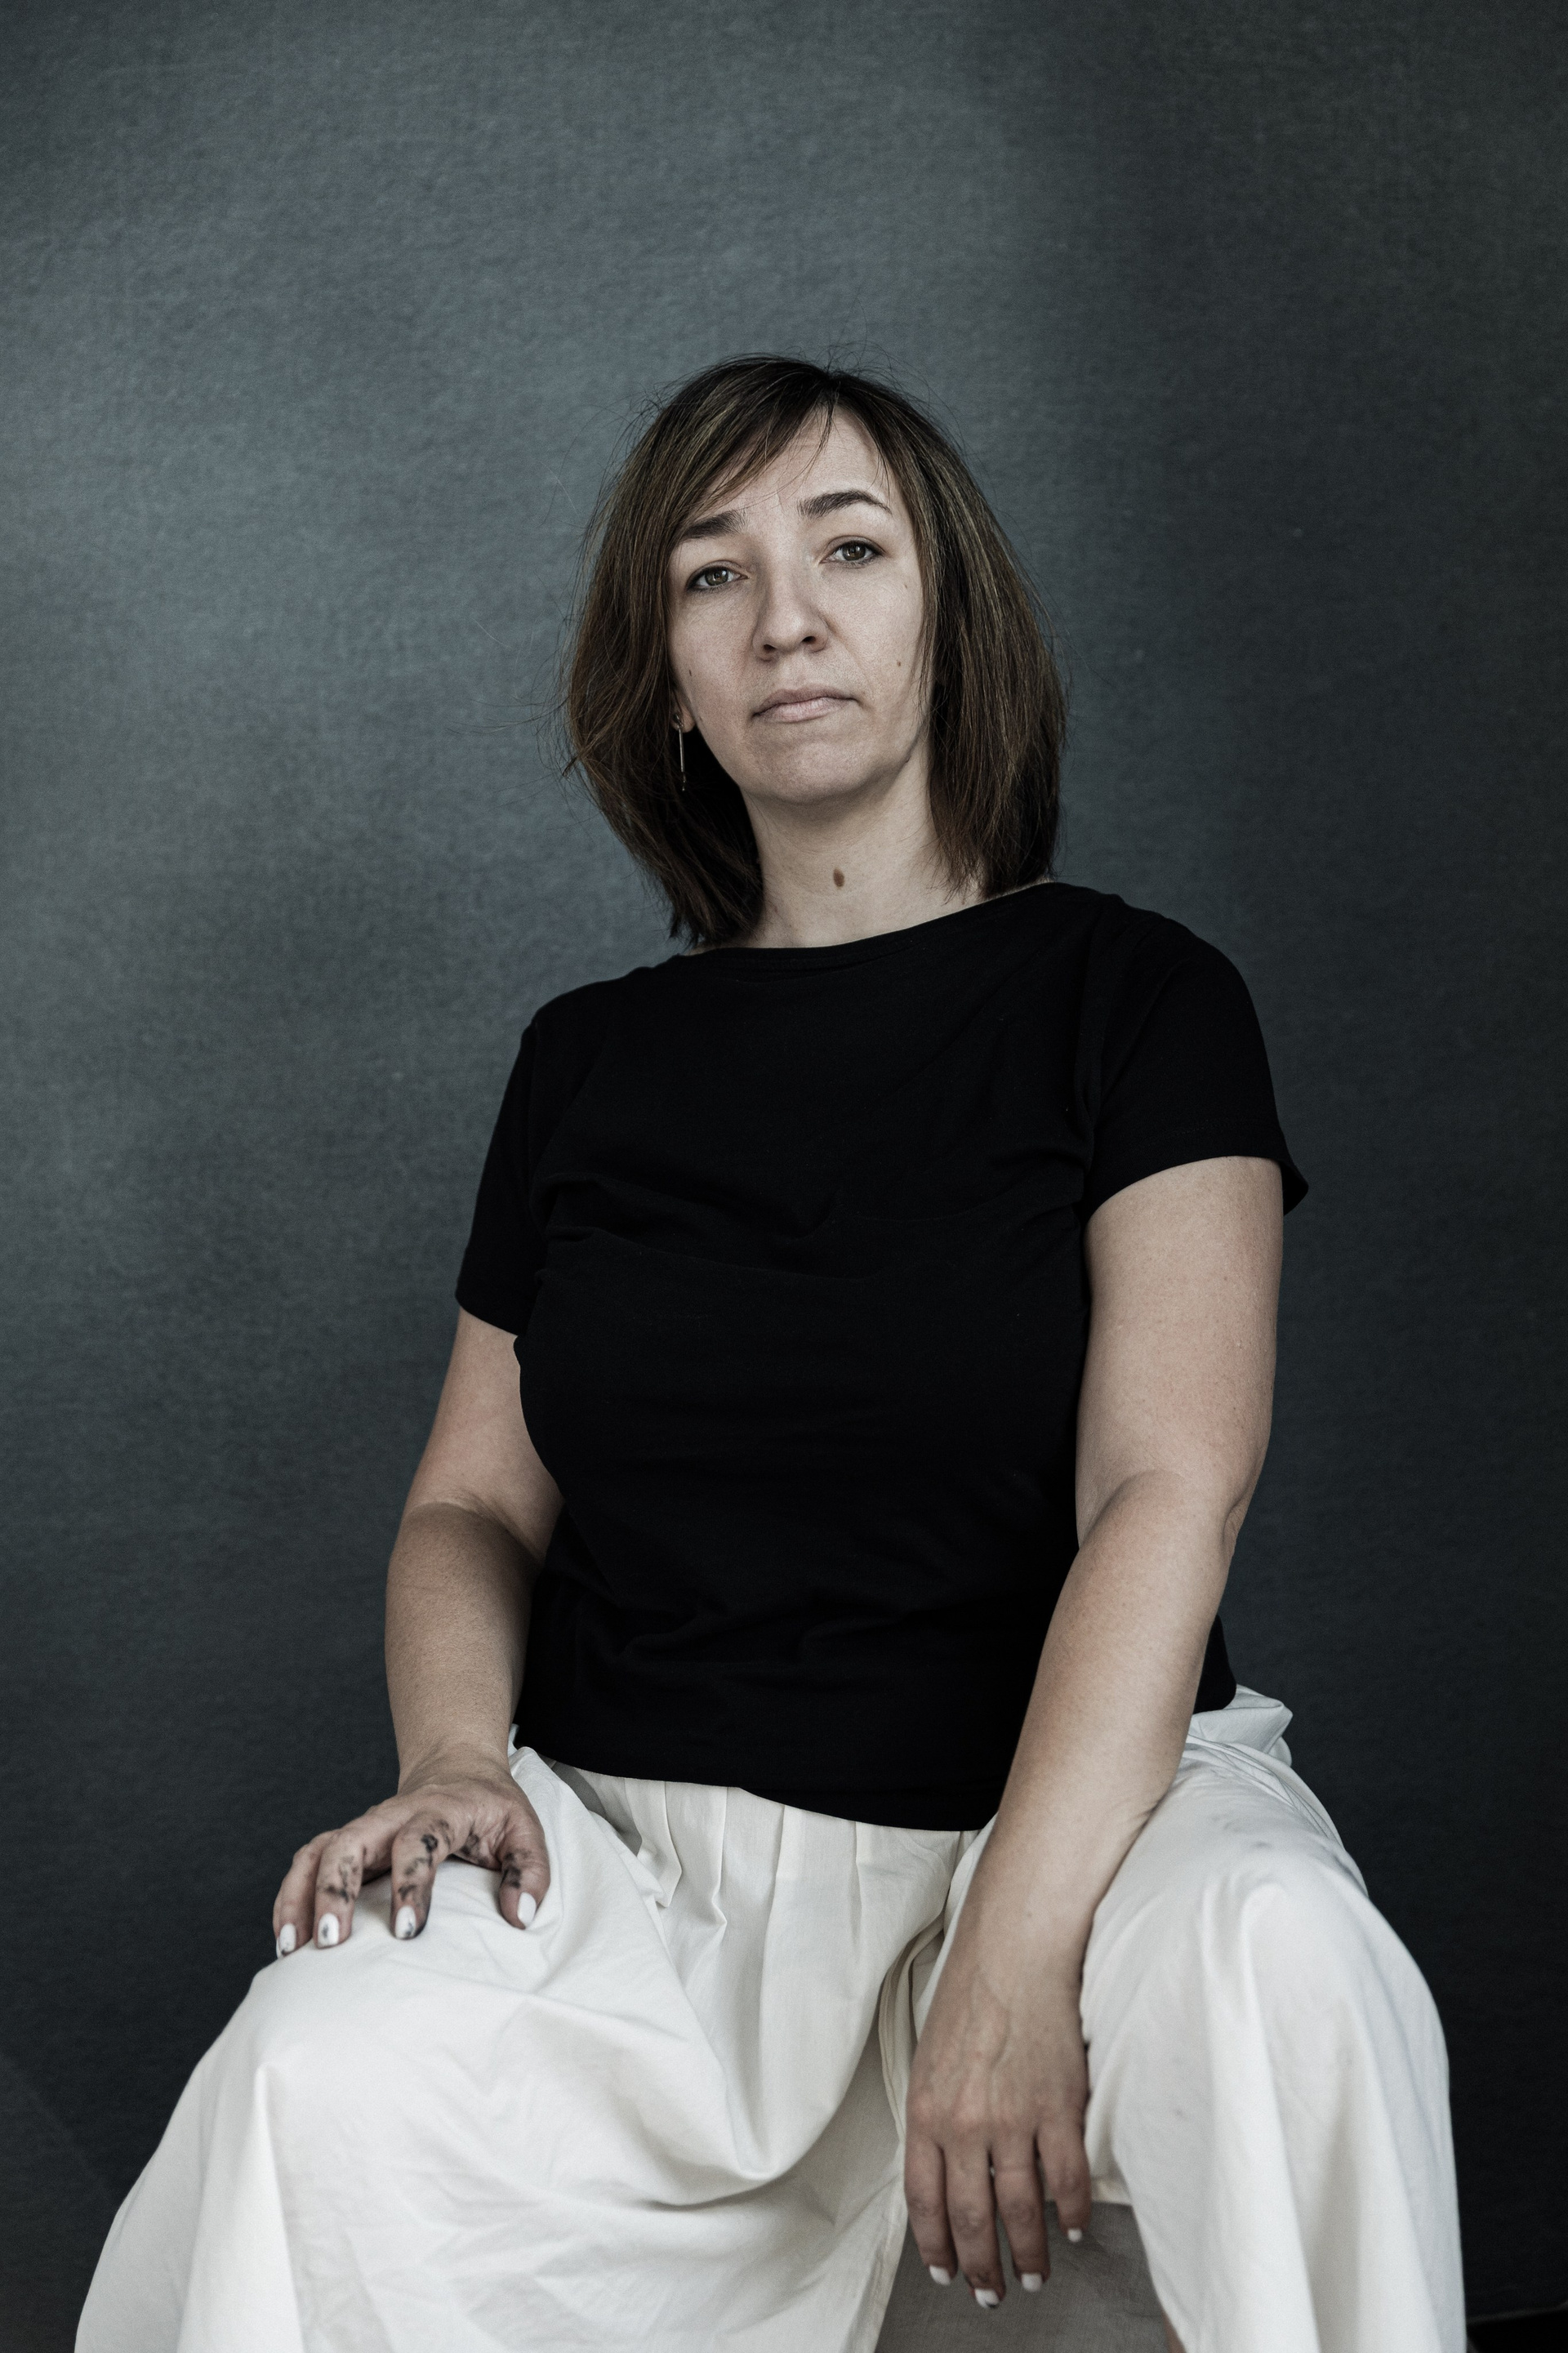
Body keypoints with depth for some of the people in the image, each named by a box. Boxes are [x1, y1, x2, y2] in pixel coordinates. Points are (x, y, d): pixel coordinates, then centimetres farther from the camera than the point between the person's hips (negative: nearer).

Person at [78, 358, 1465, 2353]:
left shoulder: (1131, 996, 2)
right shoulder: (592, 1061, 13)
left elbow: (1168, 1495, -10)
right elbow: (472, 1504, 13)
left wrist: (1011, 1960, -23)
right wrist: (453, 1757, -10)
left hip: (1066, 1808, -1)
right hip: (632, 1841, 2)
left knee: (1285, 1970, -35)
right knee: (329, 2076, -29)